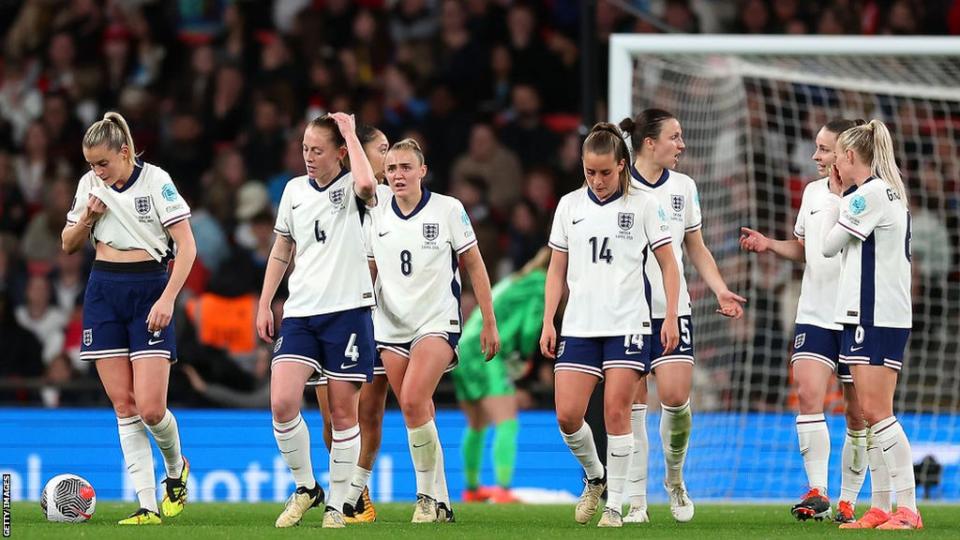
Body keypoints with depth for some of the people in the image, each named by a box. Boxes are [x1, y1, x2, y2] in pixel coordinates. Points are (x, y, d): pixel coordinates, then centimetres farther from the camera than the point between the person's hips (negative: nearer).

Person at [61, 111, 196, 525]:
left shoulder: (156, 181, -9)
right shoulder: (90, 184, 7)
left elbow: (186, 246, -10)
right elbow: (68, 245, 17)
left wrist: (167, 300, -18)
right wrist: (87, 218, -4)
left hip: (148, 290, -5)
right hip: (103, 290, 5)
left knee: (150, 407, -11)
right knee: (123, 404, -1)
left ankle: (176, 468, 21)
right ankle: (147, 505, 1)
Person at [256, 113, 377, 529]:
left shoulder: (350, 187, -3)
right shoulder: (294, 190, 11)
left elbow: (366, 184, -31)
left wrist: (350, 132, -19)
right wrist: (264, 305, 15)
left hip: (347, 310, -4)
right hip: (300, 311, 4)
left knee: (342, 410, 0)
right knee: (282, 403, -11)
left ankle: (336, 503, 10)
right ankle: (305, 487, 8)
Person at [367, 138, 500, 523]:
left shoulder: (447, 209, -4)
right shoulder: (377, 214, 5)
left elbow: (474, 266, 1)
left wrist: (489, 323, 1)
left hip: (437, 321, -4)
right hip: (391, 326, 4)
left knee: (413, 401, -23)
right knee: (417, 416, 5)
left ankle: (428, 495, -12)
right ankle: (440, 503, 15)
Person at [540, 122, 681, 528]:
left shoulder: (643, 205, 1)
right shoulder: (570, 205, 8)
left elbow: (668, 265, 4)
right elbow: (557, 270, 13)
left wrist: (671, 317, -5)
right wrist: (548, 323, 6)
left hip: (628, 325, -3)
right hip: (579, 326, 3)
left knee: (616, 412, -7)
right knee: (567, 415, -6)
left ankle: (614, 505, 1)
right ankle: (594, 478, 21)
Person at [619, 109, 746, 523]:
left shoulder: (684, 187, 10)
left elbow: (696, 249, 17)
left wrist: (720, 289, 4)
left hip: (673, 310, 3)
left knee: (675, 397, -11)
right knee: (632, 404, -3)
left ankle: (674, 477, 14)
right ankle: (635, 500, 3)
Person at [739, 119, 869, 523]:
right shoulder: (813, 192, 10)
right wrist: (770, 245, 5)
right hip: (815, 317, 4)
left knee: (857, 415, 5)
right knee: (808, 394, -15)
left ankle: (847, 501, 15)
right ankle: (817, 492, -15)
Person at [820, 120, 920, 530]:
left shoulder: (871, 192, -12)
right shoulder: (887, 191, 18)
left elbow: (829, 245, -6)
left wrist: (835, 196, 4)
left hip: (877, 316, -10)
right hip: (865, 314, 10)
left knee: (877, 412, -12)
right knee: (870, 415, 9)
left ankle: (908, 508, -15)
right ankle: (880, 509, 10)